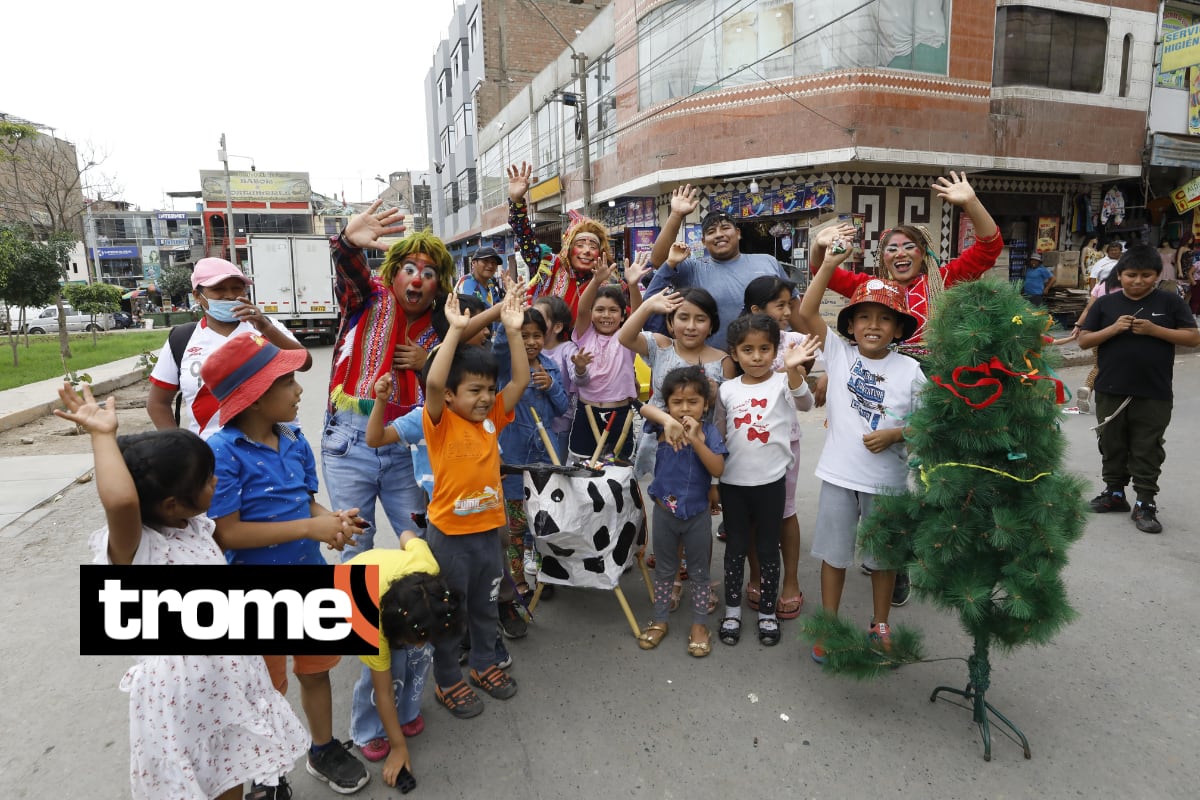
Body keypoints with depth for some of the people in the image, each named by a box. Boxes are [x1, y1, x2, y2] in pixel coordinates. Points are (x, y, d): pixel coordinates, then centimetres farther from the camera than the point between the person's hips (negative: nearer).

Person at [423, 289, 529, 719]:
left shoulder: (492, 419, 0)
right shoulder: (441, 423, -14)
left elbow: (521, 379, -6)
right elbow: (433, 382, -32)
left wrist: (513, 331, -15)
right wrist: (455, 330, -33)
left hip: (489, 529, 5)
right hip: (449, 534, -5)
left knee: (485, 605, 23)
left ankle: (485, 664, 44)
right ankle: (448, 682, 31)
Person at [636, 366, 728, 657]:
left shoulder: (708, 431, -11)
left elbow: (718, 469, -20)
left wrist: (695, 439, -30)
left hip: (697, 514, -1)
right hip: (664, 512, 1)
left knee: (699, 571, 14)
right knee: (664, 570, 18)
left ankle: (699, 624, 30)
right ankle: (659, 620, 34)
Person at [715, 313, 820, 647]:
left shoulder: (783, 383, -7)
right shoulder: (727, 389, 1)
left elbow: (802, 397, -29)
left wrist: (793, 369, -46)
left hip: (770, 482, -2)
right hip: (732, 482, 2)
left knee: (768, 548, 12)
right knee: (736, 546, 14)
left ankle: (768, 612, 28)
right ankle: (732, 610, 29)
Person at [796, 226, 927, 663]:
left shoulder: (910, 370, -5)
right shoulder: (839, 353, -5)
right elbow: (806, 314, -16)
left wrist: (895, 434, -18)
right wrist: (829, 263, -23)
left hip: (886, 478, 0)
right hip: (839, 474, 0)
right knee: (834, 553, 12)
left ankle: (880, 625, 38)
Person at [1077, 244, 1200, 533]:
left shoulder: (1170, 302, 0)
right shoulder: (1105, 304, 2)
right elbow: (1083, 341, 1)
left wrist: (1155, 330, -14)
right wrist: (1113, 329, -14)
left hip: (1154, 395, -2)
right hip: (1110, 392, 2)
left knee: (1147, 451, 5)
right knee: (1112, 446, 14)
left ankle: (1145, 503, 13)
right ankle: (1114, 492, 29)